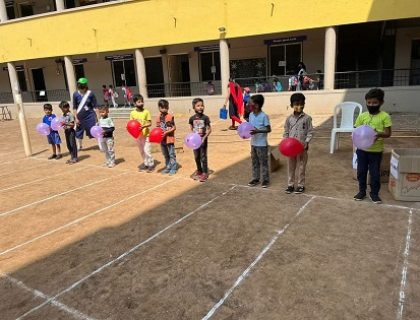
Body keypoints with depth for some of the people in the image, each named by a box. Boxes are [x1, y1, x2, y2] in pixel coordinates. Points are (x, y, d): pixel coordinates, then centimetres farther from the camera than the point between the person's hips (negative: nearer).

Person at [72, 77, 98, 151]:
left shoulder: (90, 94, -8)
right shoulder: (75, 94, -4)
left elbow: (95, 106, -4)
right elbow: (74, 108, 1)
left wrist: (97, 116, -6)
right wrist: (76, 118, -2)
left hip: (90, 116, -2)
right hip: (80, 117, 2)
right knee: (79, 131, 14)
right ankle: (79, 146, 35)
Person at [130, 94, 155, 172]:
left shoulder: (146, 112, -8)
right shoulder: (132, 113, 0)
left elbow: (150, 123, -9)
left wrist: (143, 126, -26)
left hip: (146, 134, -4)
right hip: (137, 135, 4)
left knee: (147, 150, -7)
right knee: (142, 151, 15)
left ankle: (151, 164, 10)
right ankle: (146, 164, 30)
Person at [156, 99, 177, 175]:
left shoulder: (170, 117, -13)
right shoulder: (159, 117, 4)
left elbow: (174, 128, -12)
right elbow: (157, 127, 10)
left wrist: (166, 132, -20)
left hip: (169, 139, -6)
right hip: (162, 139, 6)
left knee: (171, 154, 3)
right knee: (165, 155, 17)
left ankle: (173, 168, 13)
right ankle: (168, 167, 29)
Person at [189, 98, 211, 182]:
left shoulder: (205, 118, -11)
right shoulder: (192, 118, -2)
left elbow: (209, 130, -9)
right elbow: (191, 129, 8)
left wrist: (204, 138, -19)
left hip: (203, 140, -4)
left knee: (203, 157, 3)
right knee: (196, 157, 15)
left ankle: (205, 173, 15)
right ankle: (199, 171, 33)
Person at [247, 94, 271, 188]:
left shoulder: (264, 116, -16)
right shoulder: (251, 115, 4)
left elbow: (269, 129, -15)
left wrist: (258, 131, -26)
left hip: (262, 144, -7)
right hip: (253, 143, 7)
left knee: (263, 162, 4)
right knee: (254, 162, 15)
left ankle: (266, 180, 16)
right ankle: (255, 179, 26)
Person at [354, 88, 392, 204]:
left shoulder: (384, 116, -7)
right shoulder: (362, 116, -1)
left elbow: (388, 133, -8)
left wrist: (380, 134, -28)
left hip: (376, 151, -2)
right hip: (362, 149, 3)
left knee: (375, 173, 8)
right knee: (361, 171, 12)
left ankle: (374, 193, 24)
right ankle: (362, 191, 29)